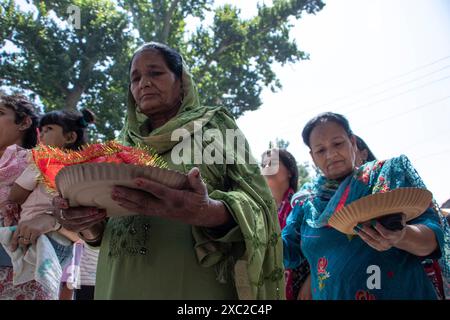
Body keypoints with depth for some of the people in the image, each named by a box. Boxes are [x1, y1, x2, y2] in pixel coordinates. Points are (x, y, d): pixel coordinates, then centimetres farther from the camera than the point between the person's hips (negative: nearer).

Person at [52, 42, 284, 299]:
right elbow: (103, 231, 15)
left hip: (192, 286, -4)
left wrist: (210, 213, -30)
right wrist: (87, 225, -8)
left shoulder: (216, 125, 1)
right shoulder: (128, 142, 13)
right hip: (117, 286, 4)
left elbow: (258, 203, -9)